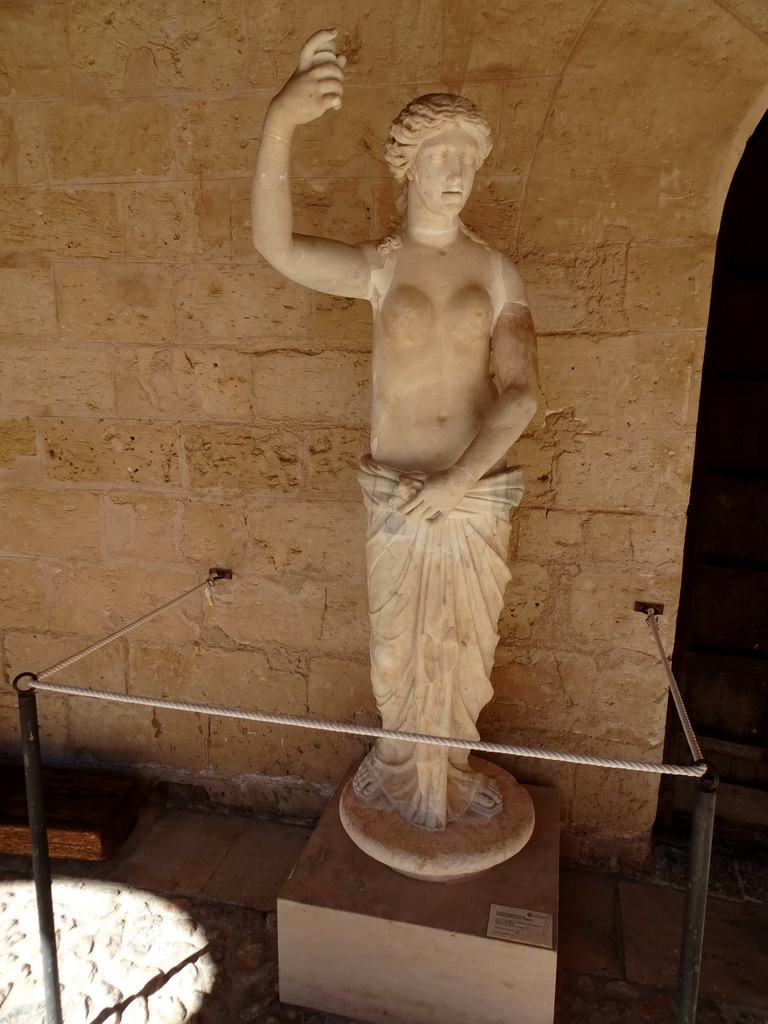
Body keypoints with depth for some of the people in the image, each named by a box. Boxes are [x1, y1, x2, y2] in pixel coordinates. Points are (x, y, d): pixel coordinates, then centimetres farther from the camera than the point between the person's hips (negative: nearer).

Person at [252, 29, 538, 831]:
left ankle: (444, 766, 44)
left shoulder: (497, 272, 1)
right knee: (403, 644, 13)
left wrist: (454, 483, -17)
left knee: (466, 642, 16)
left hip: (479, 491, 2)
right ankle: (417, 773, 42)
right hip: (397, 496, -1)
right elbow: (275, 246, -21)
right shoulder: (376, 268, -3)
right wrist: (280, 122, -35)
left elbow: (521, 393, -8)